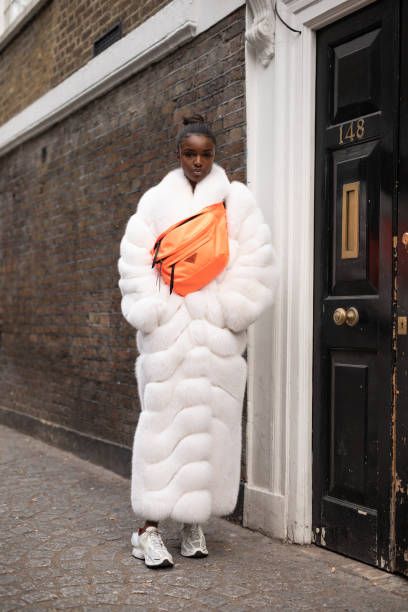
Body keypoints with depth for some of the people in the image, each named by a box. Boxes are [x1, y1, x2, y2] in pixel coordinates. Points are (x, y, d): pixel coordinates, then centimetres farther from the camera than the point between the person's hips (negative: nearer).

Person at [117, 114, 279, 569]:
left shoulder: (236, 199, 7)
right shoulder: (156, 200, 10)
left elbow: (253, 264, 1)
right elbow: (136, 263, 4)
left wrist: (228, 312, -8)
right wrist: (153, 314, -8)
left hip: (217, 334, 0)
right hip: (167, 332, 0)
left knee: (210, 421, 1)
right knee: (161, 420, -3)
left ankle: (194, 521, 13)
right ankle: (149, 527, 1)